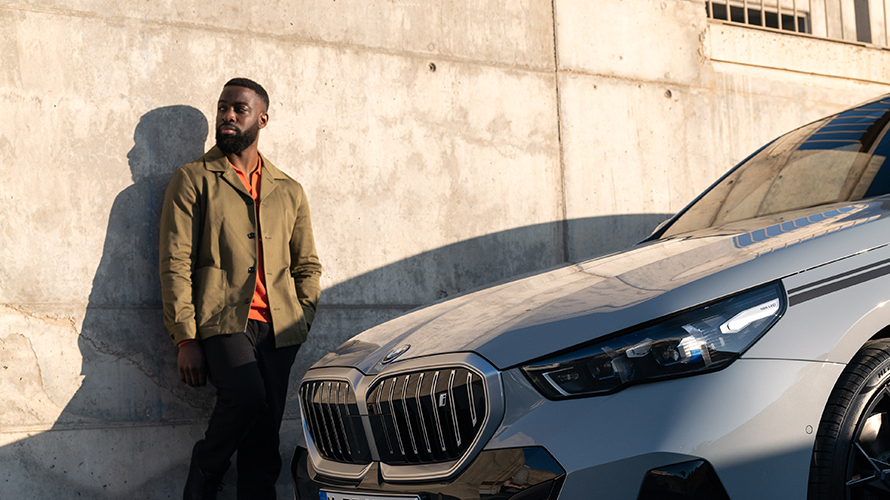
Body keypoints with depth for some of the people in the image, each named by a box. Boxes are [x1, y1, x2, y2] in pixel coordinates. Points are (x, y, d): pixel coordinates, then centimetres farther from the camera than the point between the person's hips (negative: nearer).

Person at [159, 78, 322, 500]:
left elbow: (307, 264, 23)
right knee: (247, 396, -28)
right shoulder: (193, 180, 7)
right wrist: (185, 339, -10)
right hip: (222, 322, -4)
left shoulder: (289, 191, 20)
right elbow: (175, 263, -1)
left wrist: (303, 319, 6)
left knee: (264, 441, -1)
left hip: (277, 327, 4)